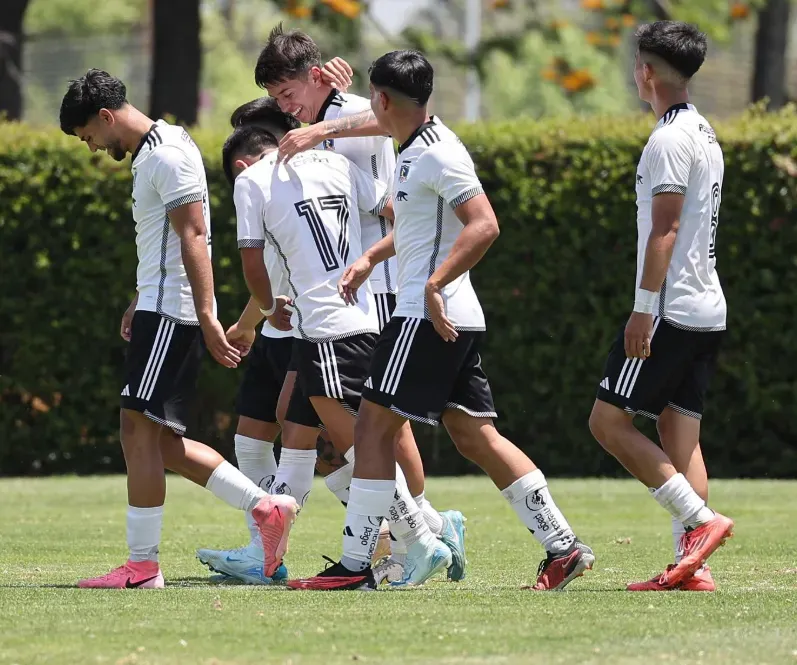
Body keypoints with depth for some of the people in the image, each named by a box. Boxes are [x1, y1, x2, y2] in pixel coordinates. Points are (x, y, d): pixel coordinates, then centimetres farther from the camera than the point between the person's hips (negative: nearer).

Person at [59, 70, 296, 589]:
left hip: (170, 314, -10)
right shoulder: (152, 151, 18)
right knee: (161, 440, 9)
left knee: (140, 429, -10)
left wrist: (207, 316, -25)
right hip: (160, 311, 10)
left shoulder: (166, 156, -13)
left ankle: (142, 565, -10)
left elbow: (194, 238, -20)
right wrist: (139, 304, 33)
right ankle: (264, 507, 12)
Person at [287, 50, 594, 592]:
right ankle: (563, 547, 7)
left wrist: (435, 285, -29)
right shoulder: (416, 149, 16)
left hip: (429, 317, -10)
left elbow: (484, 226, -24)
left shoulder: (437, 154, -14)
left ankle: (355, 565, -4)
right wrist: (371, 259, 29)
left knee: (374, 426, -6)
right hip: (455, 319, 10)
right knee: (475, 436, 8)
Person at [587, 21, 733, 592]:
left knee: (609, 421, -5)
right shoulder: (706, 134, 17)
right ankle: (693, 563, -1)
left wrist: (643, 309, -20)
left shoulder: (670, 139, -13)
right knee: (680, 434, 7)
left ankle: (700, 519, -13)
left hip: (672, 310, -9)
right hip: (709, 309, 9)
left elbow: (665, 230, -19)